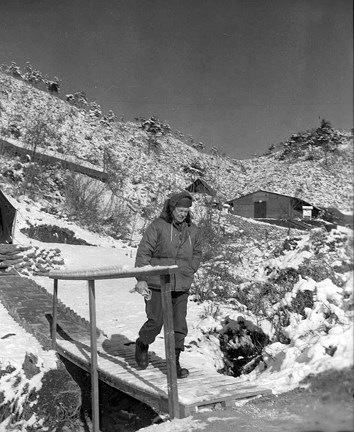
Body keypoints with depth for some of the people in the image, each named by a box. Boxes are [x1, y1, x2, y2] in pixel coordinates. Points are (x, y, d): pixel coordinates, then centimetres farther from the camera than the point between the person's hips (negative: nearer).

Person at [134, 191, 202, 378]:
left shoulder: (192, 229, 7)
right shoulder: (157, 226, -8)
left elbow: (197, 253, 21)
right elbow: (143, 252, -8)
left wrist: (189, 271, 8)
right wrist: (141, 279, -12)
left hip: (181, 287, 4)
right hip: (157, 284, -4)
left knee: (179, 326, 3)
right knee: (156, 322, -1)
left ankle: (174, 363, 14)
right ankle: (142, 344, 30)